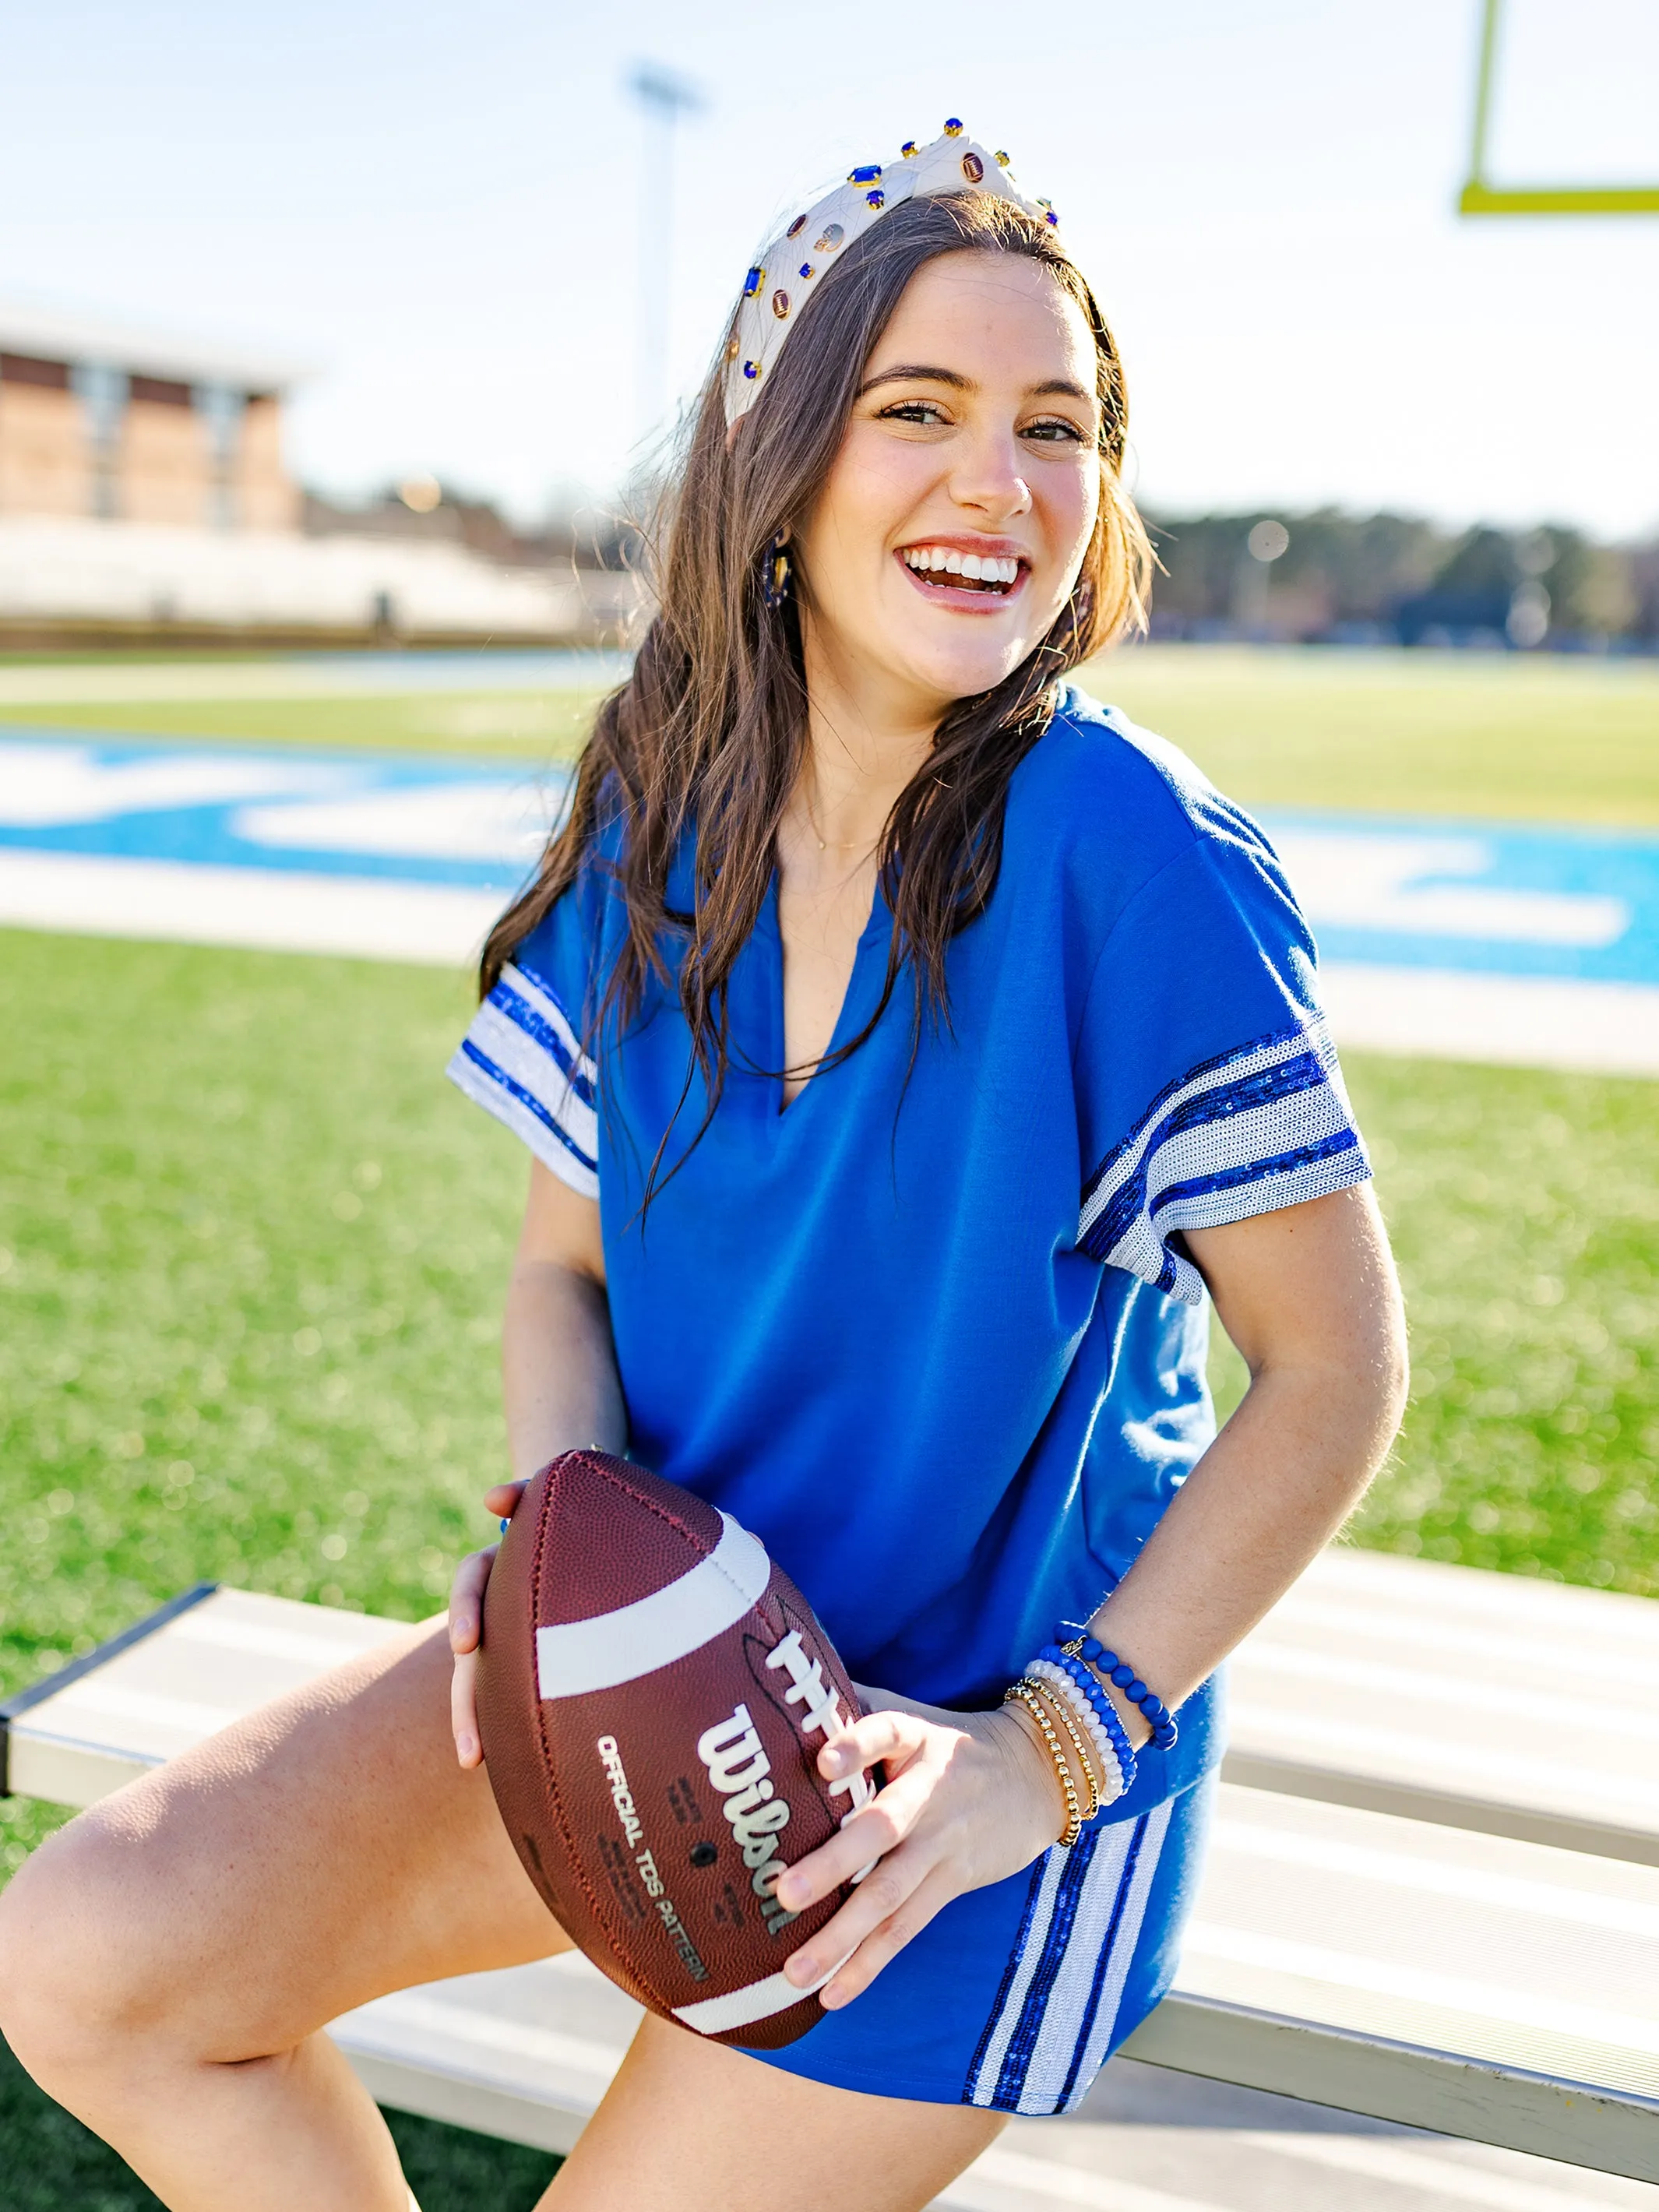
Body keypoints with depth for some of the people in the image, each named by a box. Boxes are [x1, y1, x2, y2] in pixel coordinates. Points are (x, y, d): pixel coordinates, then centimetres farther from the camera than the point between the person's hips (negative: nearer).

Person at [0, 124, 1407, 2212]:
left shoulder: (1140, 862, -20)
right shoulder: (652, 836, -4)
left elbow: (1336, 1367, -13)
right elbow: (564, 1262, 6)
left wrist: (1054, 1753, -18)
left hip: (982, 1734, -4)